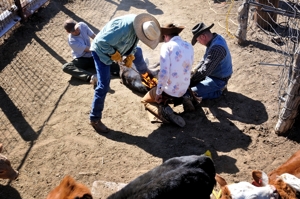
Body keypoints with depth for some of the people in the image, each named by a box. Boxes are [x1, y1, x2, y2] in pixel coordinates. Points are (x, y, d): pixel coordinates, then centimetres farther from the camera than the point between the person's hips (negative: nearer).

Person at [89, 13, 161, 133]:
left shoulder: (140, 24, -14)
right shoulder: (123, 29, -41)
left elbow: (133, 43, 4)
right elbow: (102, 41, -36)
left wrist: (130, 56, -6)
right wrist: (113, 54, -25)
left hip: (116, 45, 8)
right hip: (101, 50, -8)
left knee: (138, 52, 26)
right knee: (103, 86, -12)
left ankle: (144, 73, 58)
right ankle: (94, 119, -1)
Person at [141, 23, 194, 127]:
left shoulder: (167, 46, -15)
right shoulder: (189, 46, 4)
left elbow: (164, 73, -22)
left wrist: (158, 93, -11)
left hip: (168, 91, -7)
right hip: (183, 90, 8)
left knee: (145, 100, 19)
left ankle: (164, 111, -8)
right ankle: (181, 100, 13)